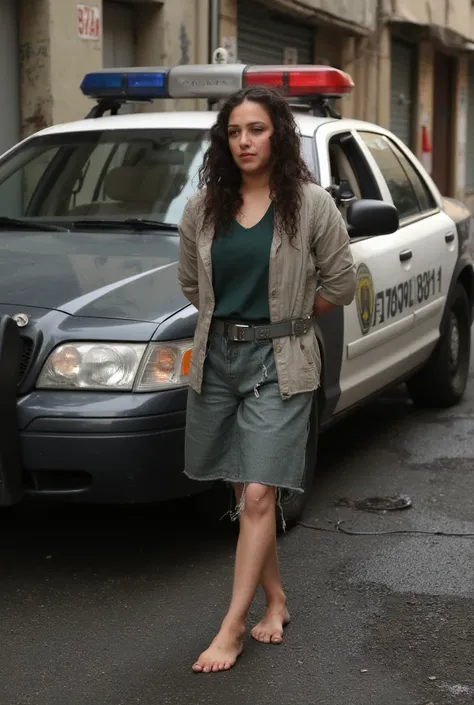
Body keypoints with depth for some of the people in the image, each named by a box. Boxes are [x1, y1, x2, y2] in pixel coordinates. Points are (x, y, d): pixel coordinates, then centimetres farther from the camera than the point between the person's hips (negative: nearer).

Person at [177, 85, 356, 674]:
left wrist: (286, 319, 7)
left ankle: (232, 627, -2)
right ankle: (275, 599, 28)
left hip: (279, 363, -4)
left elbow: (340, 283, 1)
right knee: (245, 495, 11)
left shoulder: (310, 204, -6)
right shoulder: (204, 206, 4)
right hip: (216, 356, 4)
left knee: (258, 496, -9)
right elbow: (189, 281, 16)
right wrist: (228, 318, 10)